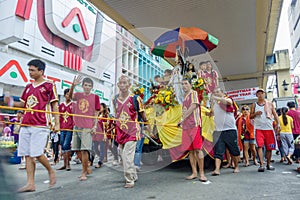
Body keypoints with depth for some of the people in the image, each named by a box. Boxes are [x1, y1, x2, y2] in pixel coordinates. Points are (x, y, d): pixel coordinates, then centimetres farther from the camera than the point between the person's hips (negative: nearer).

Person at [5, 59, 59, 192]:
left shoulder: (49, 86, 0)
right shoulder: (28, 87, 18)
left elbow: (54, 106, -2)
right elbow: (23, 104, 23)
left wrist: (57, 123, -9)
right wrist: (12, 103, 1)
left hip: (40, 126, -6)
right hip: (25, 125, 7)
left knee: (37, 154, -9)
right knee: (27, 155, 4)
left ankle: (51, 171, 16)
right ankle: (30, 184, 11)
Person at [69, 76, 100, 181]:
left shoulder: (95, 97, 2)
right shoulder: (78, 95, 10)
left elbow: (96, 113, 1)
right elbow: (70, 96, -13)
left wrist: (95, 126, -7)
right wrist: (73, 85, -30)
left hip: (87, 127, -5)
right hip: (77, 126, 5)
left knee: (84, 150, -8)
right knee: (77, 150, 11)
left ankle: (84, 172, 7)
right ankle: (87, 168, 29)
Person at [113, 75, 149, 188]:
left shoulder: (135, 99, -7)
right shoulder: (115, 100, 8)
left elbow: (142, 113, 2)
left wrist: (147, 124, 5)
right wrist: (113, 126, 21)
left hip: (132, 131, -6)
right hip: (120, 131, 6)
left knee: (127, 155, -12)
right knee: (124, 155, 15)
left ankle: (130, 180, 2)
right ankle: (134, 176, 34)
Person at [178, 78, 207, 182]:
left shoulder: (194, 93, 1)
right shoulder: (184, 97, 23)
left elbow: (193, 106, -11)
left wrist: (183, 119, -10)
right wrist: (182, 122, 13)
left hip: (194, 125, -7)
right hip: (186, 126, 7)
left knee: (197, 149, -8)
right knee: (190, 150, 6)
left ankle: (201, 173, -2)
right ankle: (194, 173, 12)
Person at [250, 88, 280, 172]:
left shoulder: (270, 104, 12)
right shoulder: (254, 105, 9)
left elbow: (275, 114, 8)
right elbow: (250, 116, 9)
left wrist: (278, 123, -7)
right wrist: (256, 113, -11)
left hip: (269, 128, 2)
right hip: (258, 128, -1)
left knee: (269, 147, 6)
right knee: (260, 146, -13)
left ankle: (268, 164, 21)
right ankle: (261, 165, -13)